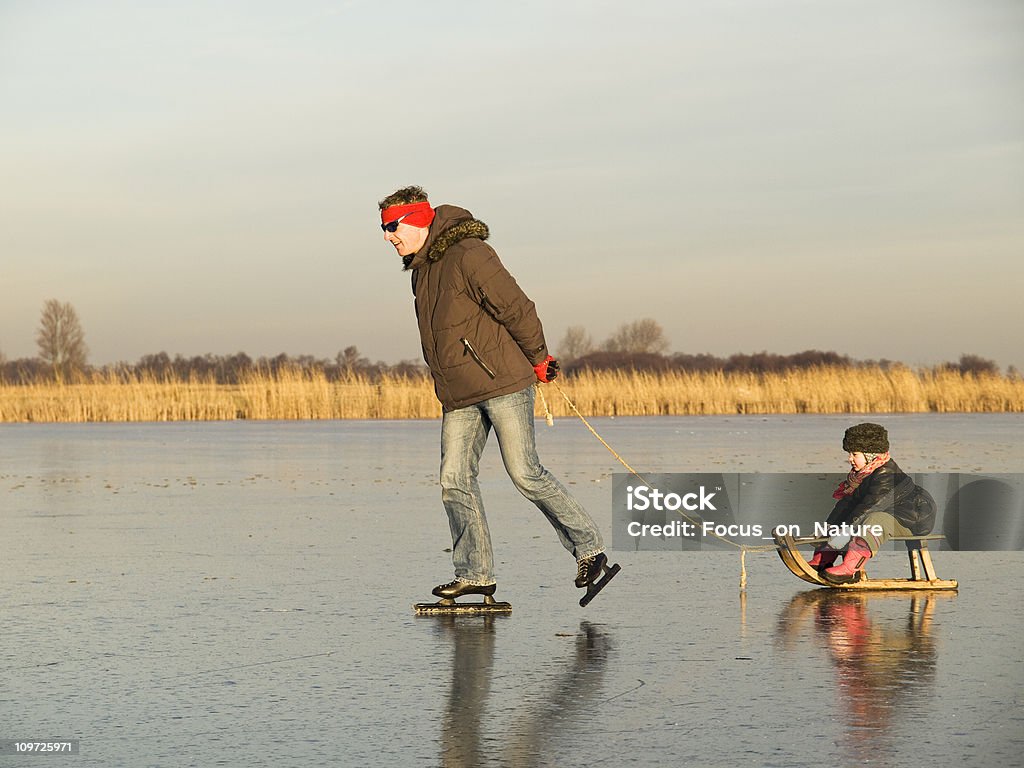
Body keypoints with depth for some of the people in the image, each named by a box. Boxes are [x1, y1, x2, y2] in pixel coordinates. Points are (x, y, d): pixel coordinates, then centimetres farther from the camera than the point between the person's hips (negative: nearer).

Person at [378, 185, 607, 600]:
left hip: (503, 383, -9)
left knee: (524, 472, -9)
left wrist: (538, 360, -5)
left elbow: (517, 308, -15)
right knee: (455, 480, 1)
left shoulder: (468, 255, -15)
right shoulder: (421, 268, 15)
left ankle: (589, 548, 4)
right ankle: (475, 574, 5)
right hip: (458, 395, 9)